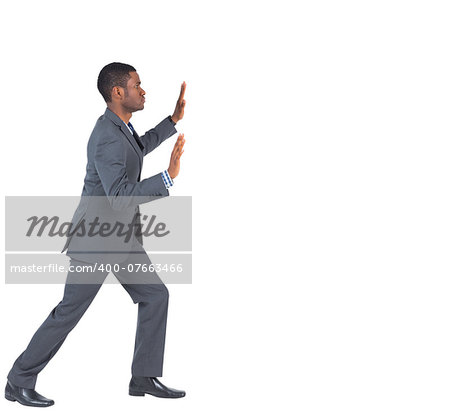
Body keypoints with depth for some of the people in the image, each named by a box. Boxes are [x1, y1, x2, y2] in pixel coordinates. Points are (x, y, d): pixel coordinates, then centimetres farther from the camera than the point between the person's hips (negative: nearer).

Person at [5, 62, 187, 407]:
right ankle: (19, 382, 8)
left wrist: (173, 120, 27)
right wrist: (168, 176, -36)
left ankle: (144, 378, 13)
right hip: (97, 239, -10)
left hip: (123, 237, 10)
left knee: (155, 296, 6)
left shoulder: (119, 126, 6)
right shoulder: (107, 138, -25)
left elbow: (137, 149, 31)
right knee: (69, 312, -4)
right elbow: (121, 197, -32)